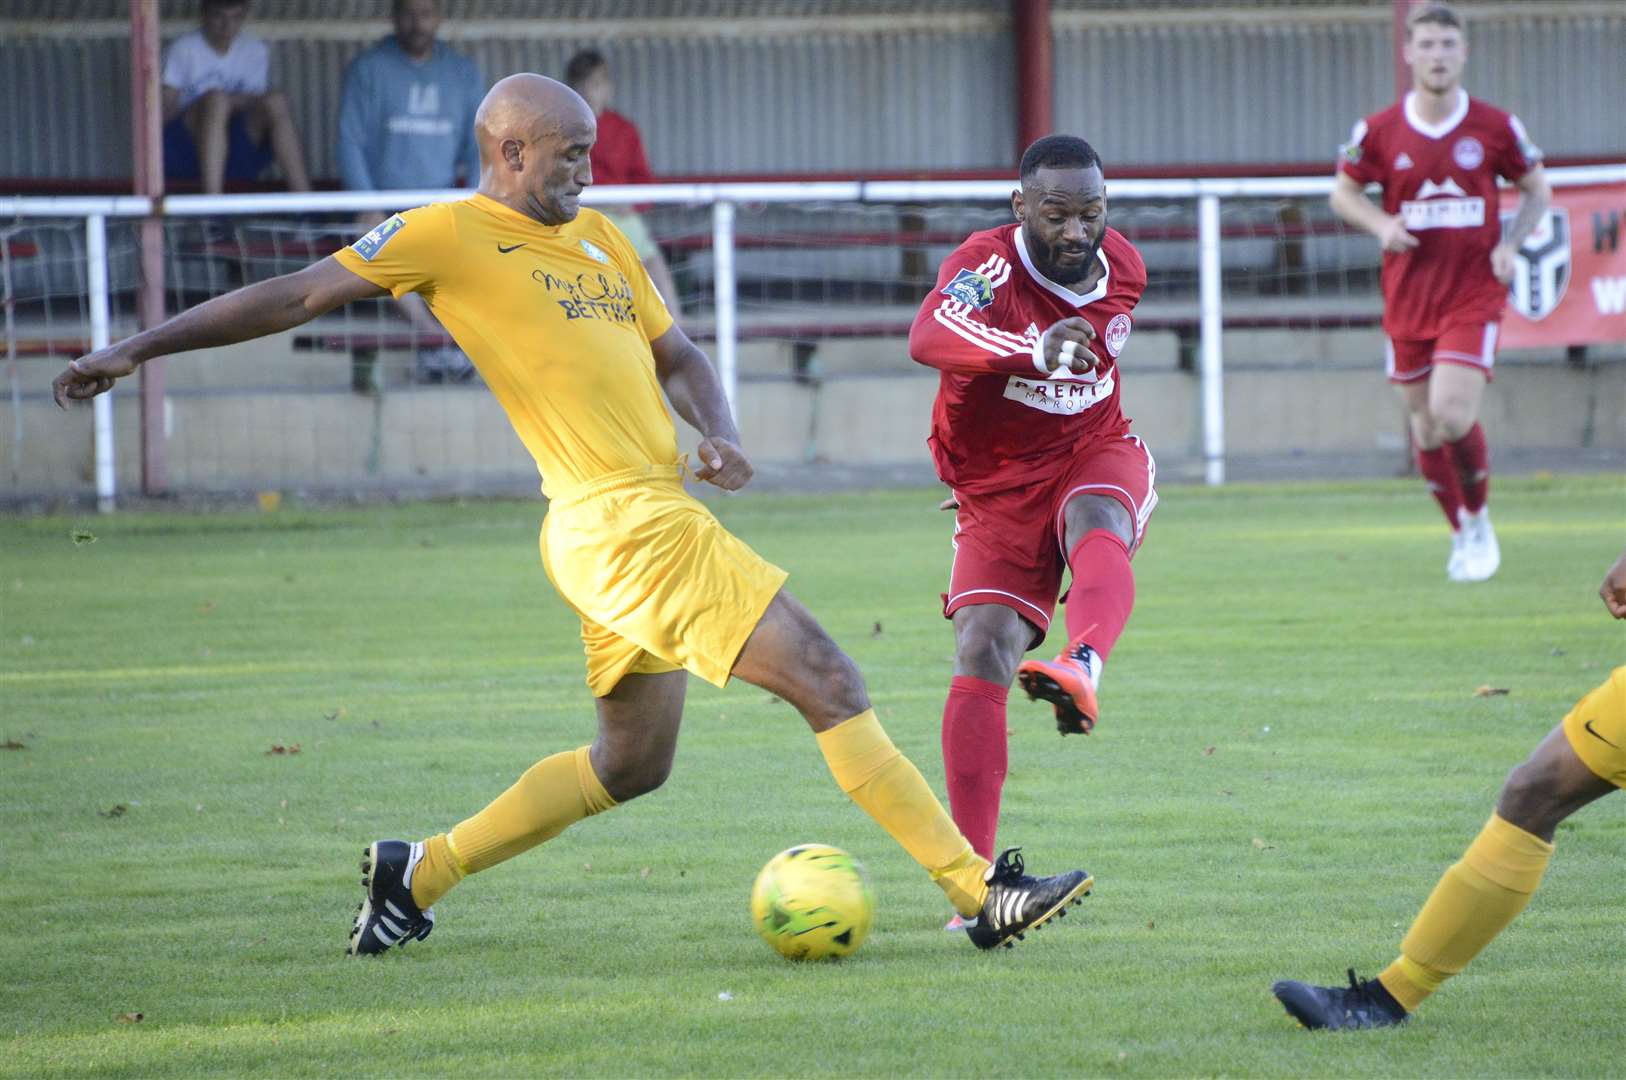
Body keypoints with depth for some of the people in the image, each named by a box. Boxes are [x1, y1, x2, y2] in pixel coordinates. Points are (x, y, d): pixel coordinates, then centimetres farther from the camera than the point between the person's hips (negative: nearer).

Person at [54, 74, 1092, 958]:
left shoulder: (598, 238, 18)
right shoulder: (451, 235, -4)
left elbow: (676, 354, 26)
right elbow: (302, 293, -2)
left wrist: (721, 431, 3)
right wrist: (136, 348, -2)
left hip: (653, 515, 9)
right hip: (626, 521, -9)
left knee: (631, 764, 19)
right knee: (830, 684, -11)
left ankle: (420, 870, 26)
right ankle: (983, 890, -9)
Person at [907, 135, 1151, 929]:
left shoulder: (1123, 268, 0)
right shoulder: (989, 264, -20)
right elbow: (931, 337, -44)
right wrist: (1033, 351, -60)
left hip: (1096, 454, 2)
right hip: (999, 485, -2)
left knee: (1095, 522, -34)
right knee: (983, 655, -16)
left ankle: (1081, 669, -67)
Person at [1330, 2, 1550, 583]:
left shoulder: (1495, 127, -3)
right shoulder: (1379, 131, -2)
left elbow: (1537, 189, 11)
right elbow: (1344, 192, 12)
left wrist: (1509, 245, -4)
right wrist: (1382, 225, -8)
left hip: (1474, 295, -2)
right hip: (1408, 298, 2)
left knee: (1452, 415, -18)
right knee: (1424, 425, 7)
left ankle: (1478, 519, 8)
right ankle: (1461, 535, 27)